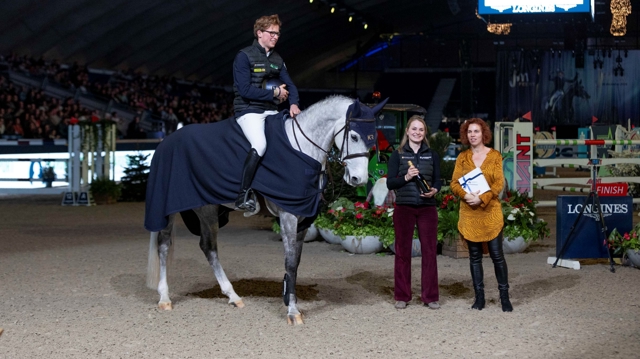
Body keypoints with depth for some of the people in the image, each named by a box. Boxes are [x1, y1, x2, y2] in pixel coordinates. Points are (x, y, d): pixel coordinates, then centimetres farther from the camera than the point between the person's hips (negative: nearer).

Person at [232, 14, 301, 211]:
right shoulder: (244, 56, -9)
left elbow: (289, 85, 12)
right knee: (260, 145, -31)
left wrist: (293, 103, -10)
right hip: (249, 110, -8)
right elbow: (245, 90, -18)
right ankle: (243, 196, -24)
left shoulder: (277, 59, 13)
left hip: (271, 111, 8)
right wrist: (275, 93, -13)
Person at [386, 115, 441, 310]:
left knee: (430, 251, 1)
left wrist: (434, 190, -11)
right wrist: (406, 177, -18)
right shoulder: (397, 155, 4)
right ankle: (402, 296, 13)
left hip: (427, 208, 1)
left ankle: (430, 296, 10)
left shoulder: (432, 155, 9)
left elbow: (437, 180, 10)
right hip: (404, 208, -1)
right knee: (403, 251, 4)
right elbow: (390, 183, -1)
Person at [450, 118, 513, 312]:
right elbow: (454, 183, 3)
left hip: (490, 211, -2)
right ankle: (479, 296, 12)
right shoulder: (462, 157, 8)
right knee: (474, 256, 6)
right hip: (469, 213, 2)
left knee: (497, 255, -3)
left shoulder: (495, 156, 2)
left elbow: (499, 184, -5)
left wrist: (482, 199, -18)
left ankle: (504, 296, 5)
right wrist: (466, 195, -17)